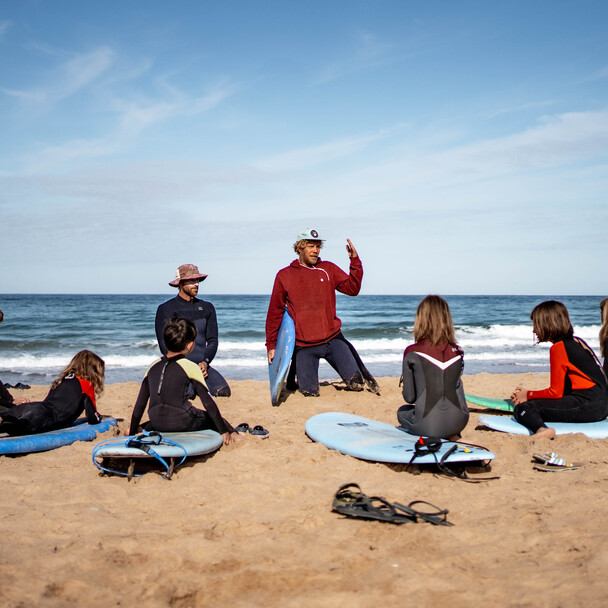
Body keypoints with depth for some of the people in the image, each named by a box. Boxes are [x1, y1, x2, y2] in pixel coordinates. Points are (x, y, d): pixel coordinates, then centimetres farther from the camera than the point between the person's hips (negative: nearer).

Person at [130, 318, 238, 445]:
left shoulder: (153, 367, 8)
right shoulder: (190, 367, -6)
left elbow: (139, 404, 11)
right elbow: (208, 401, -5)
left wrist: (132, 433, 20)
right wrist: (224, 431, 1)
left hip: (157, 425, 5)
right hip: (182, 423, -5)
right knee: (214, 419, 17)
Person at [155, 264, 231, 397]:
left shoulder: (207, 308, 16)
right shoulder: (165, 309, 3)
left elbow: (213, 340, 12)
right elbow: (164, 344, -2)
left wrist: (205, 362, -8)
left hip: (202, 364, 4)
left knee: (223, 390, -21)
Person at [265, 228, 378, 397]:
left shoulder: (328, 269, 7)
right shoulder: (284, 276, 2)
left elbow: (352, 289, -2)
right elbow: (274, 313, 7)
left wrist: (355, 261, -13)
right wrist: (271, 345, 6)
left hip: (333, 340, 1)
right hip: (304, 347, -1)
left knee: (356, 384, -6)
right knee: (310, 393, -3)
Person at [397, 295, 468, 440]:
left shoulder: (412, 353, -11)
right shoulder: (457, 352, 0)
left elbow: (409, 397, -5)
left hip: (427, 426, -4)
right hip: (459, 422, 4)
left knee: (402, 411, 29)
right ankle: (452, 436, 14)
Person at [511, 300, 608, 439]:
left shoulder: (558, 347, -8)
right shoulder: (577, 341, 19)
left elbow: (556, 392, -7)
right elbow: (560, 389, 21)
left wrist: (528, 395, 7)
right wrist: (528, 394, 15)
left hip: (586, 404, -10)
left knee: (521, 409, -15)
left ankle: (541, 429, -46)